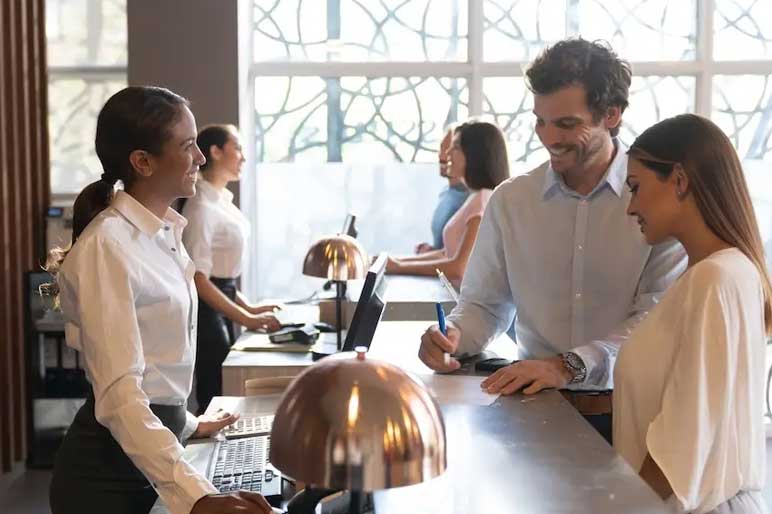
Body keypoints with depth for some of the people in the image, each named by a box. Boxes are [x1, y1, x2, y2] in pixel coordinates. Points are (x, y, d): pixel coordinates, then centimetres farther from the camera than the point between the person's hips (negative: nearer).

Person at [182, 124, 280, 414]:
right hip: (207, 310, -9)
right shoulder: (202, 206, -19)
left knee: (222, 395, 15)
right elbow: (199, 279, -22)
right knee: (216, 397, -2)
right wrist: (246, 319, -21)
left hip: (221, 306, 9)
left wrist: (248, 307, 12)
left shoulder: (222, 200, 9)